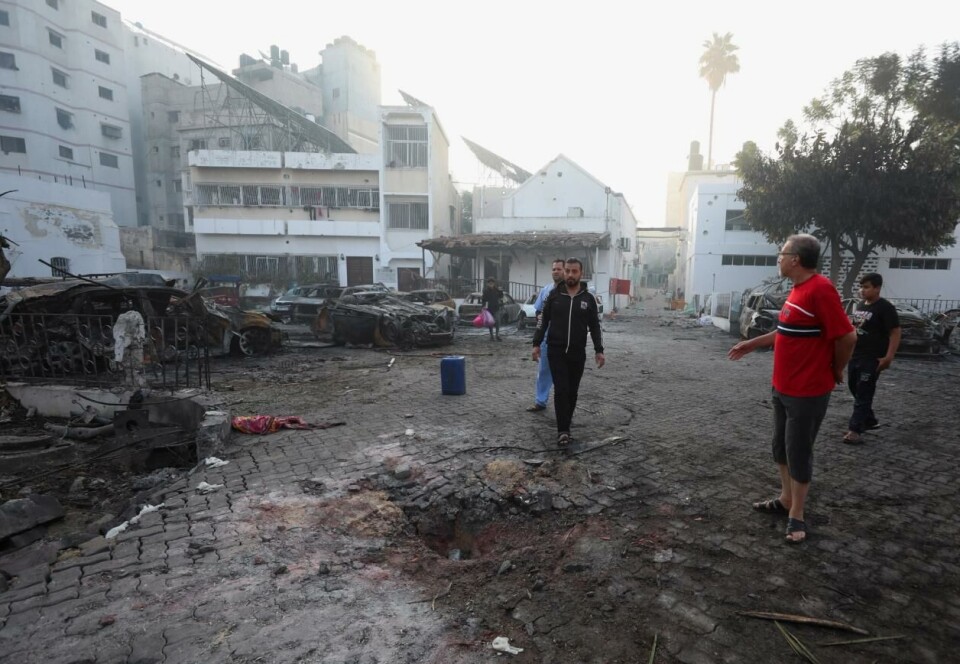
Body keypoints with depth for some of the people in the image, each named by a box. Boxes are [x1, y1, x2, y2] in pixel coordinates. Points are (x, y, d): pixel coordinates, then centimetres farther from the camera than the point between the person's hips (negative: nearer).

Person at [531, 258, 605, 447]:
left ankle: (565, 426, 25)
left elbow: (595, 326, 7)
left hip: (578, 353, 2)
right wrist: (536, 344, -3)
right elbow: (543, 320, 4)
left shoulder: (589, 299, 3)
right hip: (555, 351, -1)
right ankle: (563, 430, -3)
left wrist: (599, 350, 2)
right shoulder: (554, 295, 1)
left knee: (572, 391, 9)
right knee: (561, 390, -7)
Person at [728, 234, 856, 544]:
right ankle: (786, 499, 36)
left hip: (808, 392, -9)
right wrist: (752, 344, 23)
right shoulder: (798, 289, 8)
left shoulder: (820, 289, -21)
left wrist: (836, 370, -8)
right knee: (781, 446, 19)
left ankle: (796, 515, 20)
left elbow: (847, 336, -23)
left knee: (798, 452, 4)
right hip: (782, 387, 9)